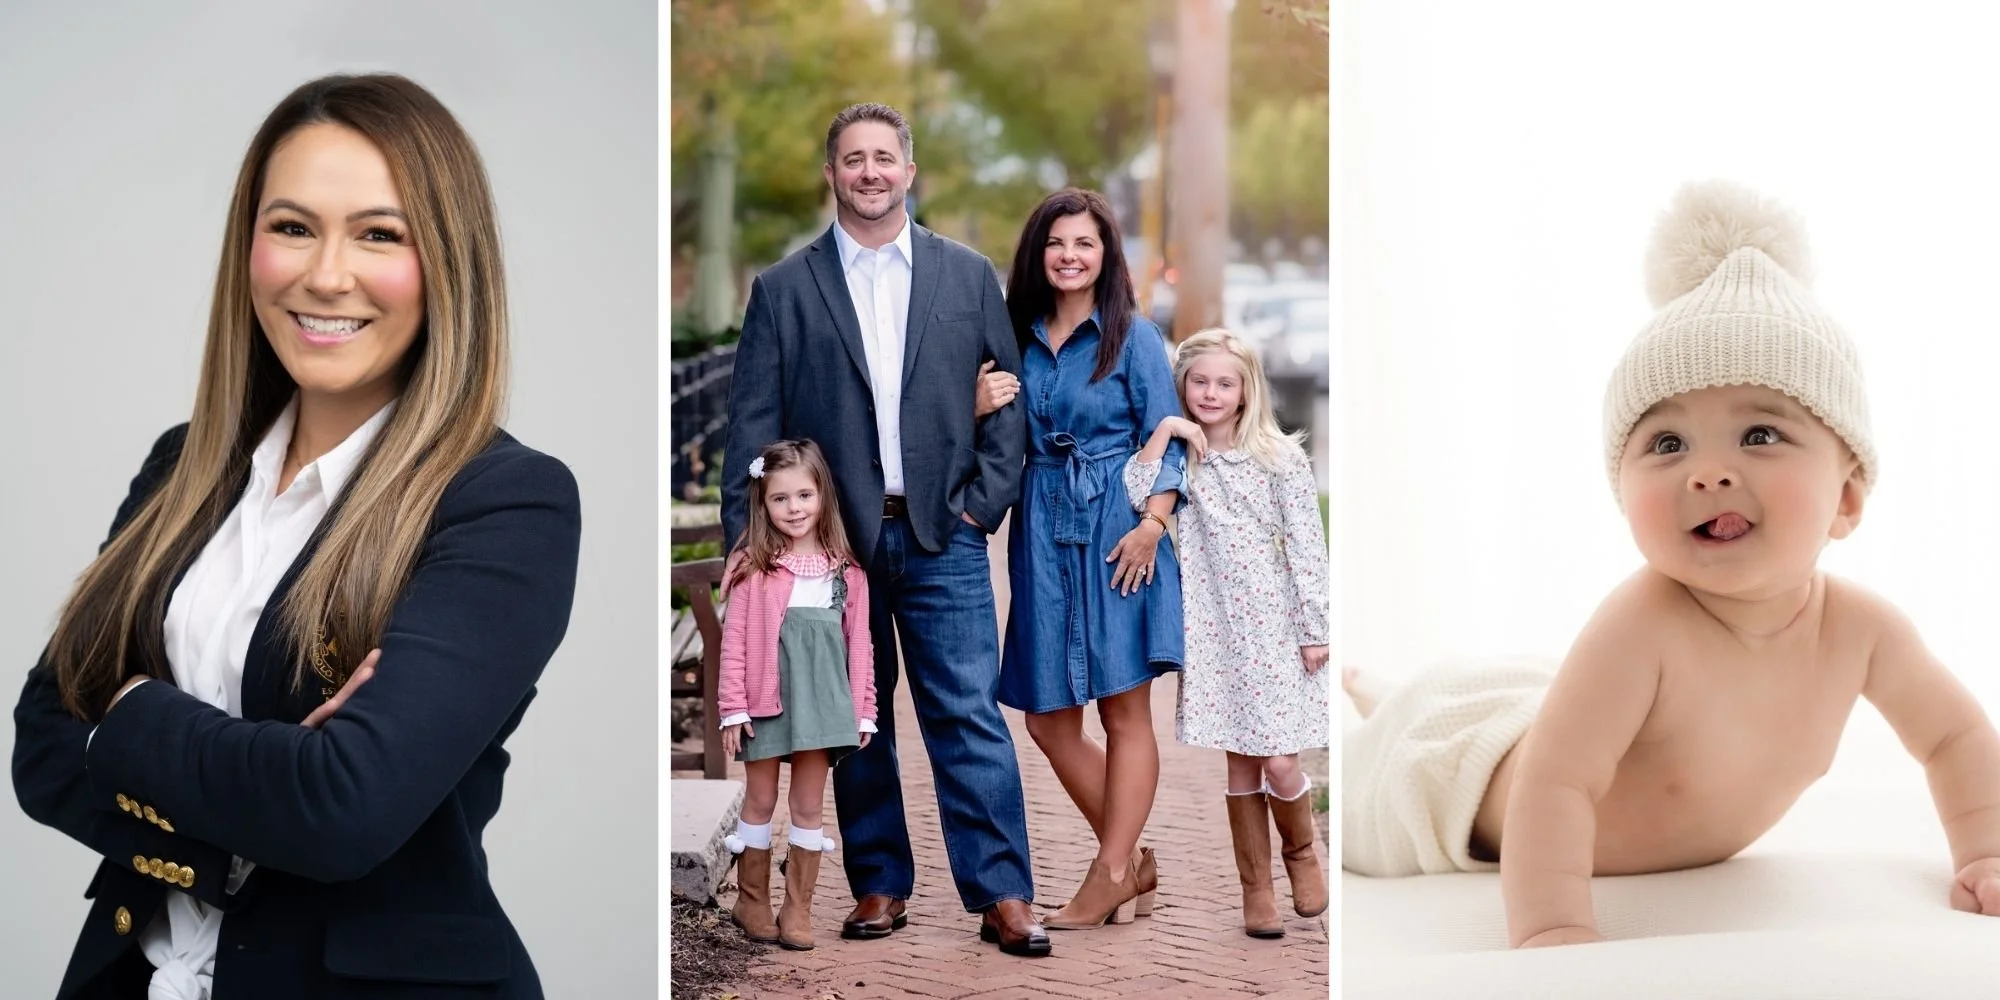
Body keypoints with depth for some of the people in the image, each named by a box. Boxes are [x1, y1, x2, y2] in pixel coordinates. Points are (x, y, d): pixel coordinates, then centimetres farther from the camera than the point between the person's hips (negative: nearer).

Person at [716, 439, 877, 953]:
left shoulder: (845, 569, 2)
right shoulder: (753, 565, -4)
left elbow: (858, 644, 5)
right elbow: (734, 641, -4)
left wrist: (863, 710, 4)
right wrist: (732, 708, -8)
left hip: (822, 699, 2)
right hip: (766, 699, -2)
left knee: (808, 805, 8)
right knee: (760, 801, 10)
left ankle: (799, 908, 17)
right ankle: (752, 901, 23)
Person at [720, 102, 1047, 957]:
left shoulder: (969, 276, 9)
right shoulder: (783, 288, 6)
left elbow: (1009, 398, 8)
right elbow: (752, 426, 2)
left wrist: (984, 500, -2)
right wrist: (746, 546, -3)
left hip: (942, 537, 0)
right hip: (833, 539, 1)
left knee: (970, 717, -4)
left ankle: (1002, 896, 0)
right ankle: (878, 885, 19)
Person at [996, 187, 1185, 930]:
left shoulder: (1133, 336, -1)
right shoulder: (1022, 338, 12)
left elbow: (1165, 440, -4)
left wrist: (1152, 522, -16)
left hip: (1116, 529, -5)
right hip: (1043, 531, 5)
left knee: (1124, 708, -1)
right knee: (1048, 720, 6)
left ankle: (1112, 876, 6)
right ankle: (1133, 861, 20)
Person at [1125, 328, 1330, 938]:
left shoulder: (1281, 457, -1)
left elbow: (1307, 548, -2)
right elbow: (1131, 498, -14)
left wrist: (1313, 630, -4)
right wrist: (1162, 431, -12)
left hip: (1276, 628, -2)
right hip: (1214, 631, 2)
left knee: (1279, 765, -5)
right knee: (1240, 764, 7)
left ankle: (1300, 851, 25)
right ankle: (1255, 887, 19)